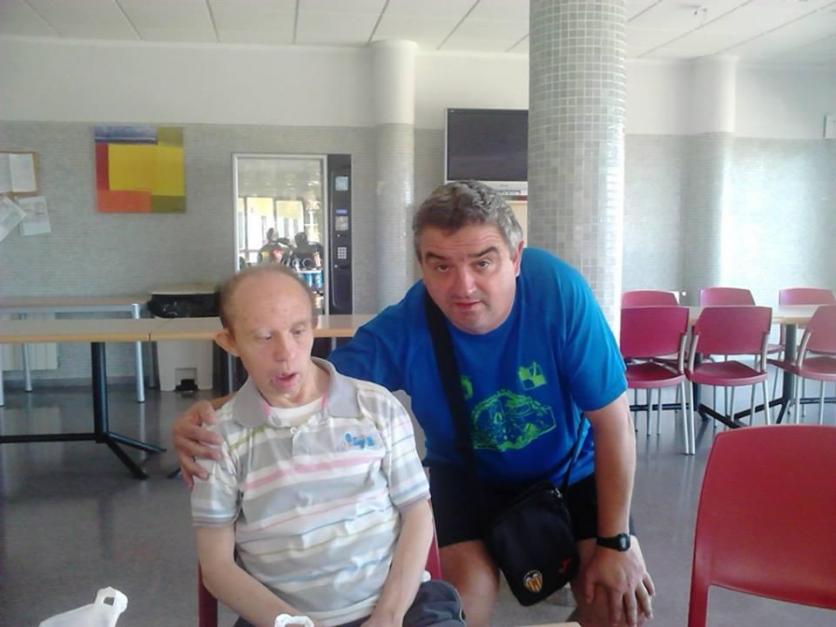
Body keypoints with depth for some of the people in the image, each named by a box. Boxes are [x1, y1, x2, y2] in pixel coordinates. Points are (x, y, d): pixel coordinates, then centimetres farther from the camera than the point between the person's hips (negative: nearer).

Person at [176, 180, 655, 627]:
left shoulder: (561, 292, -31)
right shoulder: (402, 329, -30)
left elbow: (613, 421, -23)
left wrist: (616, 542, -18)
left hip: (571, 467, 1)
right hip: (468, 472, 0)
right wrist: (213, 414, -46)